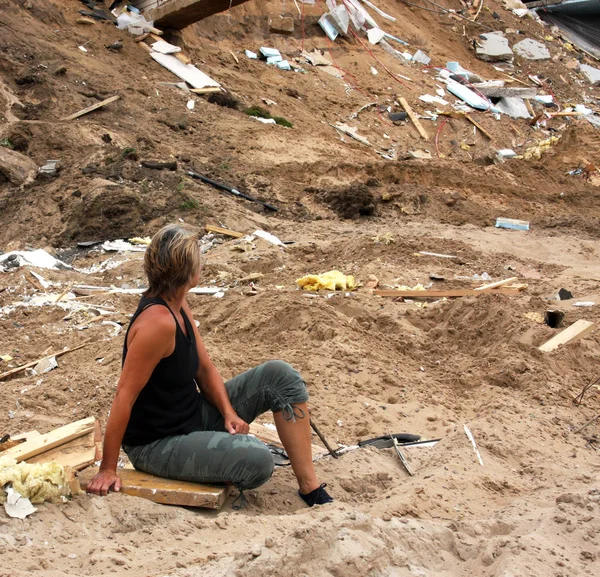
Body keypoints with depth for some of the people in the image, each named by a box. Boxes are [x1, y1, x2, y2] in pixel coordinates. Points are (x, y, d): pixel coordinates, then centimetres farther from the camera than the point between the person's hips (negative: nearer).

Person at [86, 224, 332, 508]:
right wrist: (107, 471, -23)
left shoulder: (178, 306, 2)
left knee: (280, 375, -2)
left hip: (195, 415, 10)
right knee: (257, 461, -32)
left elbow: (205, 369, 9)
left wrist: (229, 413, -7)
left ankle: (310, 488, 2)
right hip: (156, 444, -10)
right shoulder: (158, 322, -28)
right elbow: (124, 398, -27)